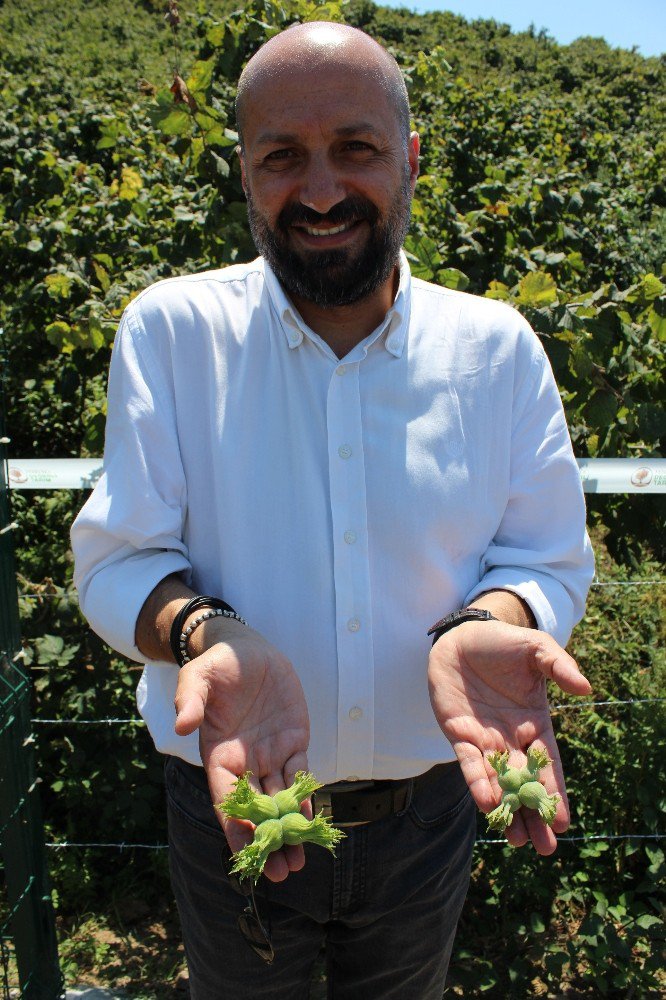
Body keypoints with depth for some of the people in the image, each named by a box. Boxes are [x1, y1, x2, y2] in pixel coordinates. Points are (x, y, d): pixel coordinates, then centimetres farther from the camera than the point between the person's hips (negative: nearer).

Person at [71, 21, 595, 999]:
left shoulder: (496, 344, -8)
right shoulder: (171, 327, -12)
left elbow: (548, 558, -5)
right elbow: (117, 560, -12)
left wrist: (484, 627, -28)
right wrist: (207, 637, -33)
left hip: (426, 813, 2)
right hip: (233, 808, -1)